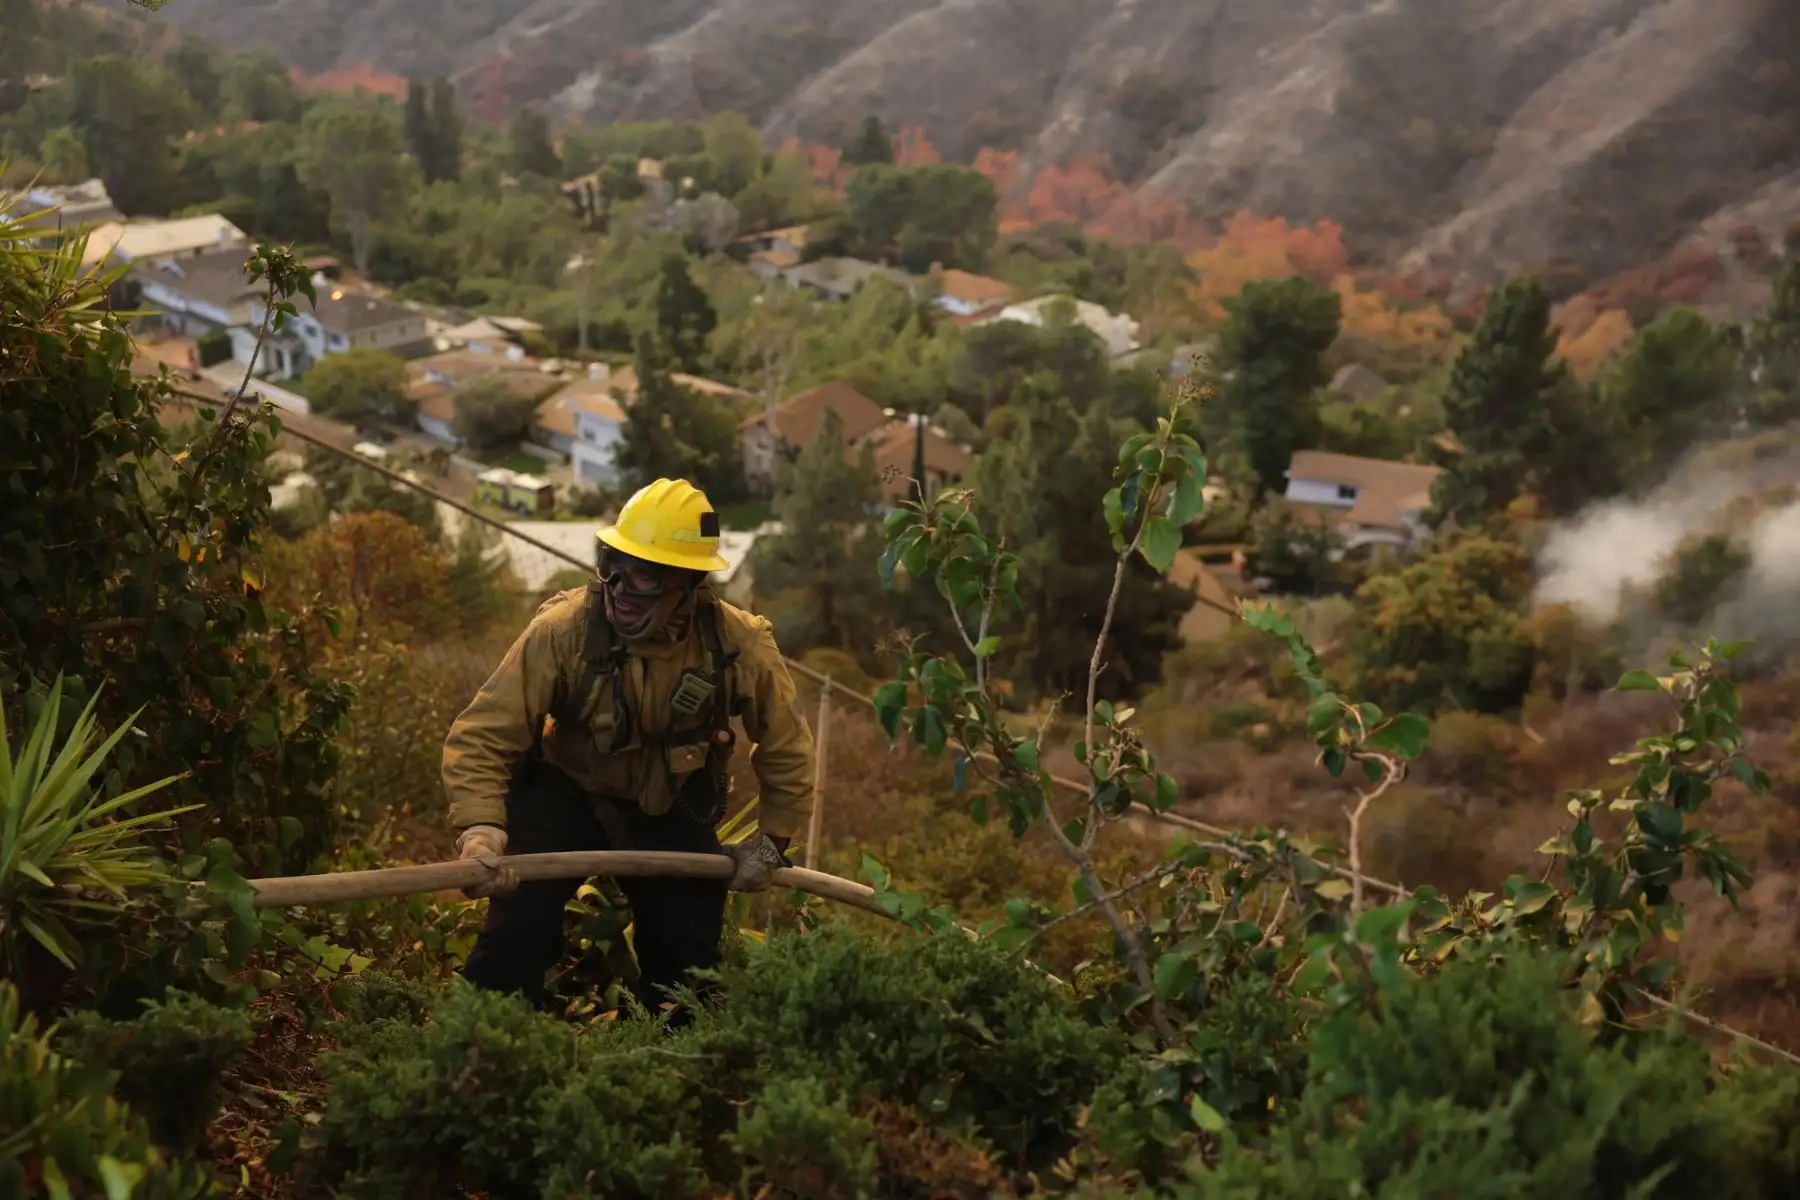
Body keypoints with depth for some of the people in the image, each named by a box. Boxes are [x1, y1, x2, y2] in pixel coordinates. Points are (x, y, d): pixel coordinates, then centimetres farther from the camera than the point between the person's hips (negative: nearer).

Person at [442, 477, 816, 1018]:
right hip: (565, 792, -2)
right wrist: (479, 827, -46)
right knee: (520, 923, -22)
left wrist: (771, 840, -1)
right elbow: (482, 735, -30)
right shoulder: (564, 629, -30)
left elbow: (786, 746, -5)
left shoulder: (740, 645, -23)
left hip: (672, 809, 3)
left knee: (689, 953, 6)